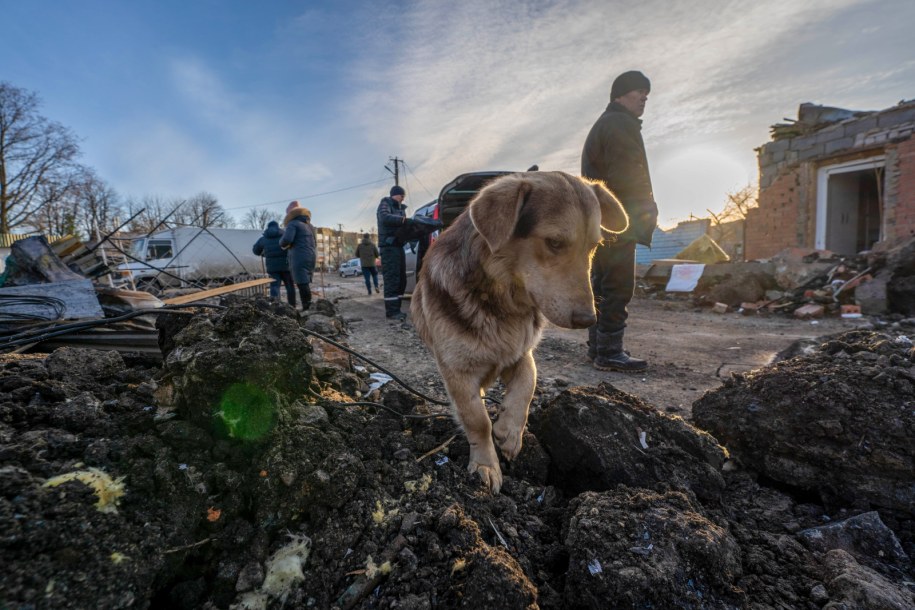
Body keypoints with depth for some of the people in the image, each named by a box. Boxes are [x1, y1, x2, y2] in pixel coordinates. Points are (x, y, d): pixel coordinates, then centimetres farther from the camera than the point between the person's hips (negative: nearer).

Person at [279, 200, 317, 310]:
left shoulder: (293, 224, -6)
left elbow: (286, 240, -18)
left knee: (302, 284, -9)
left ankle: (307, 308, -13)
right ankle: (308, 307, 11)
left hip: (300, 258, -8)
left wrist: (282, 243, 4)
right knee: (306, 283, 11)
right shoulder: (309, 225, 20)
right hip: (311, 257, 8)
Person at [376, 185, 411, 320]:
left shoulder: (400, 208, 23)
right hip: (388, 246, -9)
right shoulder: (385, 204, -1)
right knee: (392, 279, -13)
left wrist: (412, 225, -8)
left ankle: (395, 309, 13)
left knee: (401, 279, 8)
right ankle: (391, 311, -13)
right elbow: (385, 218, -23)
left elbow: (404, 226, 14)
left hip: (398, 246, 9)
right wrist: (404, 220, -31)